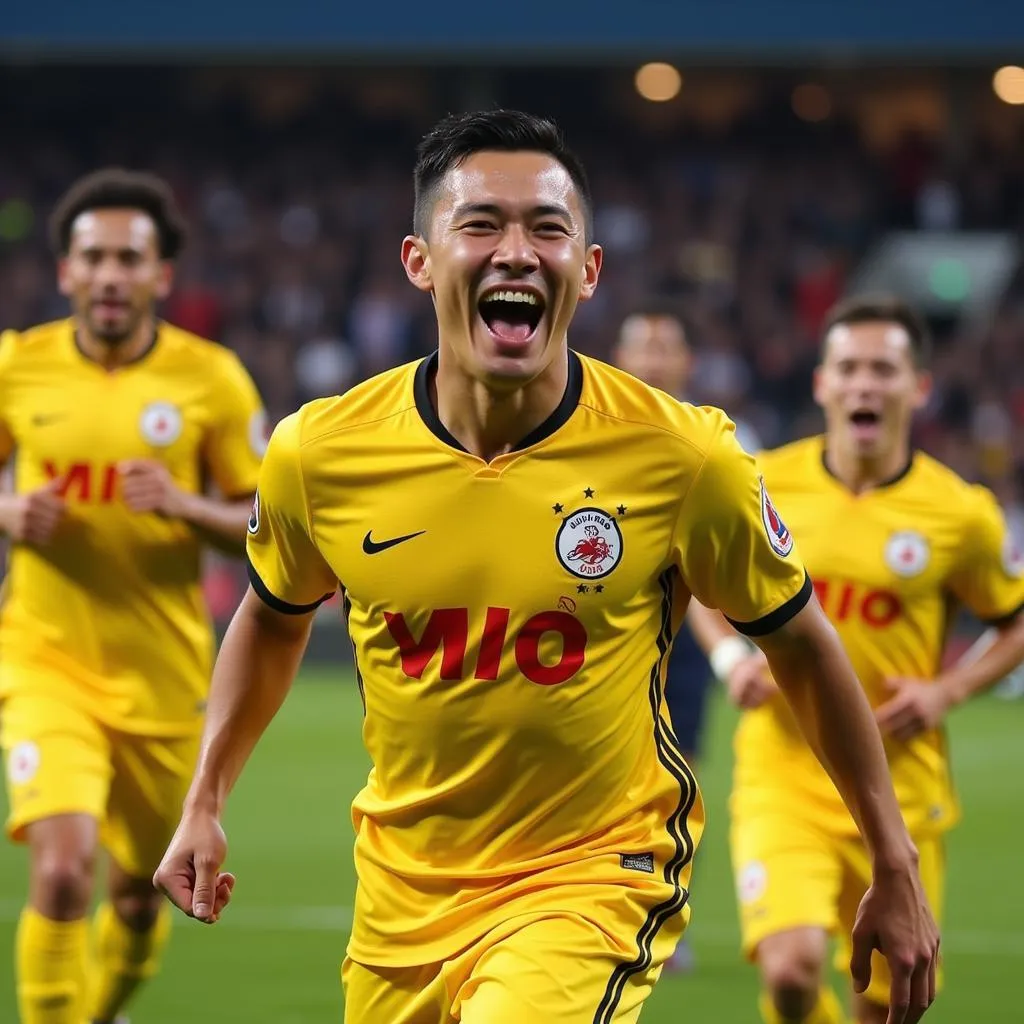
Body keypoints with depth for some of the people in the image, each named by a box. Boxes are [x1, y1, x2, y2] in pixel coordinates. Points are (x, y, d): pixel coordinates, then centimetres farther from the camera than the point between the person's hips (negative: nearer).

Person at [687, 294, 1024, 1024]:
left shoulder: (960, 514, -5)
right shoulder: (765, 485, -2)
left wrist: (947, 691, -8)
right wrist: (730, 656, -4)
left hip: (899, 790, 1)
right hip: (782, 772, 0)